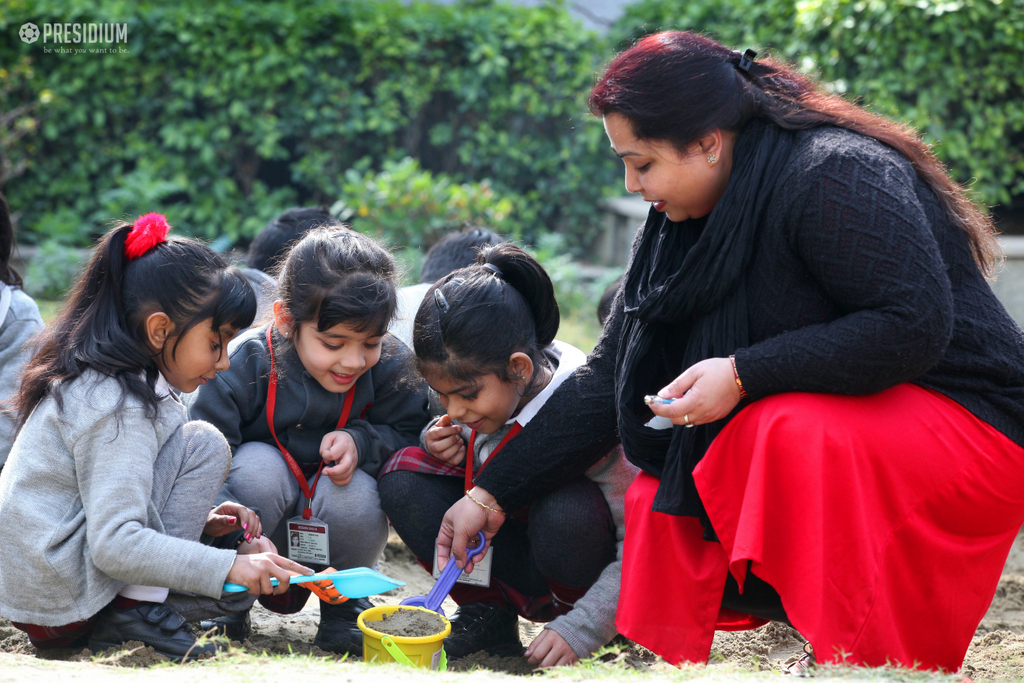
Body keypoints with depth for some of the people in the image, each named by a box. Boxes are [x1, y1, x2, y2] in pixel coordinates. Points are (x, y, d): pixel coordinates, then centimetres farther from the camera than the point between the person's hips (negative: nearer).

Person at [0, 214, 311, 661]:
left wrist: (194, 521, 9)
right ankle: (138, 609, -12)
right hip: (61, 603, -10)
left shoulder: (95, 381, 12)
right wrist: (228, 566, -27)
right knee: (203, 443, -11)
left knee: (250, 580, 12)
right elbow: (114, 544, -27)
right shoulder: (119, 407, -20)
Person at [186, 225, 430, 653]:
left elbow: (412, 437, -7)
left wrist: (361, 441, -29)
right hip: (261, 524, -1)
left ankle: (343, 607, -2)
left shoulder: (390, 367, -15)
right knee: (257, 465, -33)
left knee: (356, 492, -31)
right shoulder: (242, 365, -23)